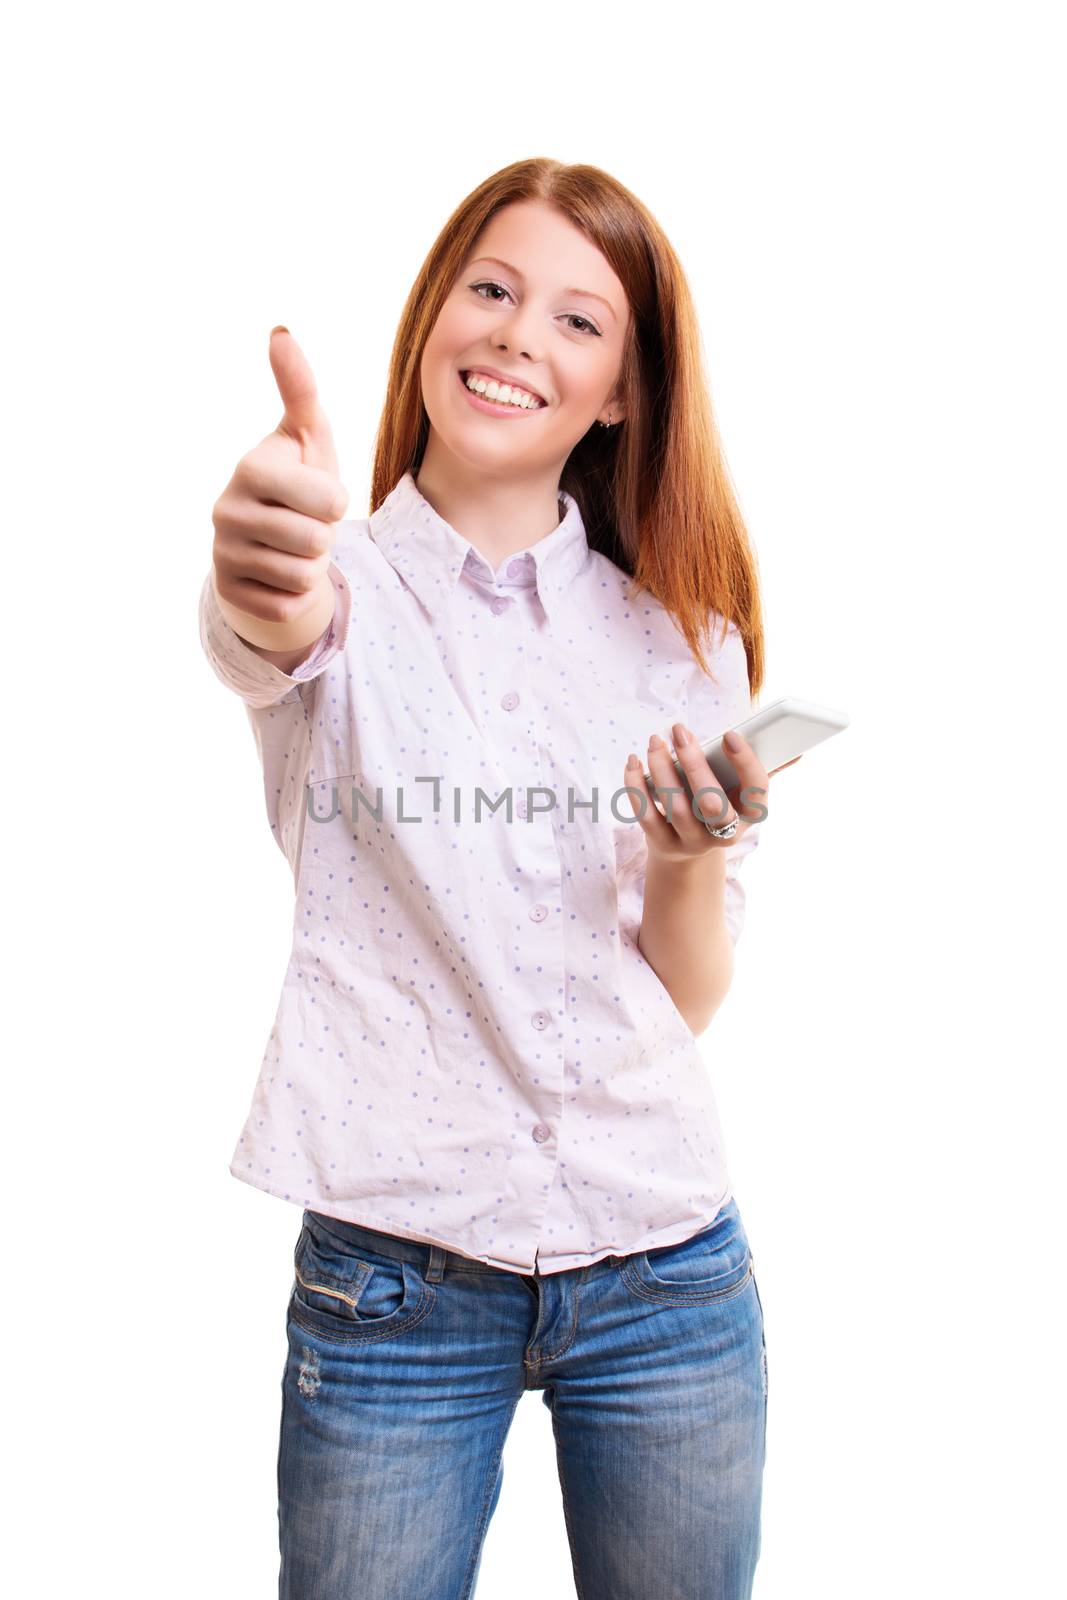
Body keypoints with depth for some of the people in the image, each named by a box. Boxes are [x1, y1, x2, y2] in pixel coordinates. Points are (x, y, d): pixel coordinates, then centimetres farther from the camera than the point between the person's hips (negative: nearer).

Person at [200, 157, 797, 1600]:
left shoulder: (681, 632, 4)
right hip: (393, 1272, -2)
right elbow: (264, 639, -29)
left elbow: (693, 1001, 5)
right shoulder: (350, 588, -2)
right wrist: (264, 594, -51)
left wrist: (693, 858, -16)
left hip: (664, 1263, 3)